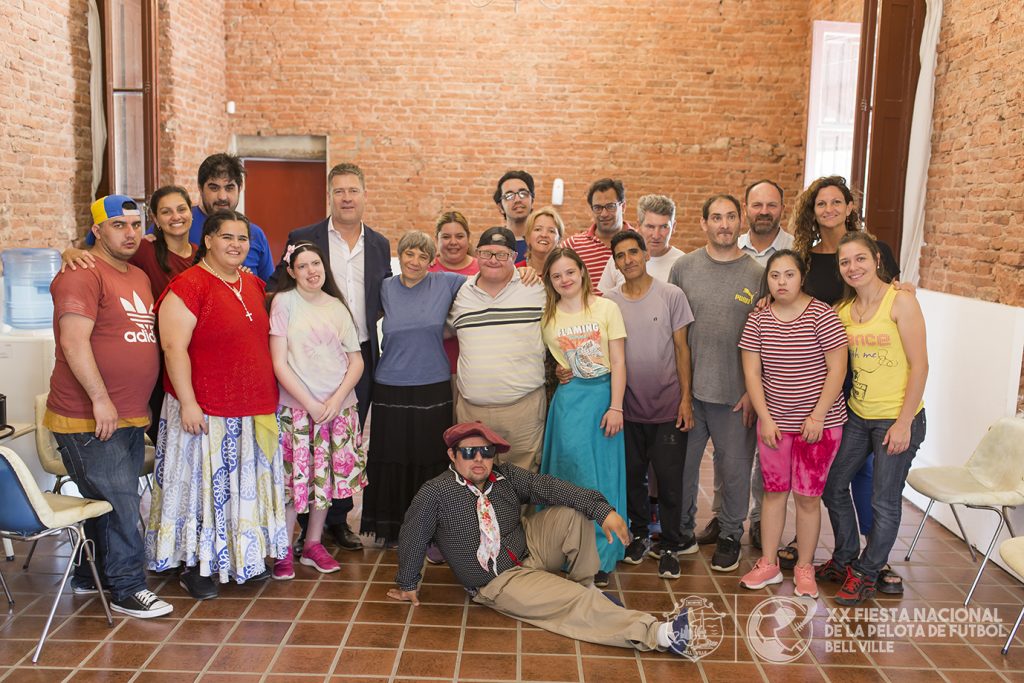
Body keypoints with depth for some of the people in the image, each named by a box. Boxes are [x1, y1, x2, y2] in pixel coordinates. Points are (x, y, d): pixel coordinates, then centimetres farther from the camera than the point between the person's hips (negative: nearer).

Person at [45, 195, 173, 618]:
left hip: (130, 417, 9)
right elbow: (74, 342, -21)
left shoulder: (139, 277, 16)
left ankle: (90, 577, 32)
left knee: (111, 502, 17)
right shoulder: (82, 275, -12)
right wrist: (101, 400, -22)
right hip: (89, 419, -9)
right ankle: (127, 590, 8)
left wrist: (140, 406, 22)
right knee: (119, 503, -4)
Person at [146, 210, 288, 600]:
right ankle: (196, 567, 18)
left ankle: (245, 558, 30)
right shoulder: (188, 286, -12)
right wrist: (187, 403, -21)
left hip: (255, 410, 7)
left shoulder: (253, 285, 10)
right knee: (204, 484, 4)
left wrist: (268, 398, 17)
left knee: (245, 486, 16)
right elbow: (174, 348, -17)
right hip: (205, 411, -7)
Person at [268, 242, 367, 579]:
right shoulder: (284, 302, -2)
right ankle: (284, 550, 11)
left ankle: (313, 544, 23)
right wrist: (311, 404, -11)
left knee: (326, 476, 8)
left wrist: (336, 400, -7)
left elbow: (357, 361, 8)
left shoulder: (337, 307, 9)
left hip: (339, 407, 4)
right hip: (296, 408, -4)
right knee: (294, 476, -4)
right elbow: (279, 364, -7)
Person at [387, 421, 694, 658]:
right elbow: (412, 539, -10)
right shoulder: (435, 494, -20)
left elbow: (546, 487, -15)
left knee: (574, 513, -16)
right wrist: (408, 584, 3)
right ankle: (658, 634, -31)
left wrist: (601, 509, -26)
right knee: (576, 603, -23)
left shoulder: (506, 476, -6)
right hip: (499, 582, -6)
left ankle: (585, 585, 1)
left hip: (529, 547, 6)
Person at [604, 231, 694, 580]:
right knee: (633, 475, 13)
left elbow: (681, 349, -1)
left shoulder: (671, 295, -3)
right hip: (628, 407, 2)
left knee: (669, 478, 3)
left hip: (668, 406, -2)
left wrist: (686, 398, -6)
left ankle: (668, 545, 18)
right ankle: (640, 534, 33)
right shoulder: (609, 302, 2)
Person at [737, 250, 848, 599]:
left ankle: (805, 568, 22)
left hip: (819, 423, -3)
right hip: (774, 422, 3)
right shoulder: (758, 320, -1)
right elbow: (751, 372, -1)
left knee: (807, 497, 6)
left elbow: (837, 369, -11)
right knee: (774, 492, 12)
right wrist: (765, 419, -7)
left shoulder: (822, 316, -10)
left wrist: (817, 417, -14)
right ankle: (768, 564, 25)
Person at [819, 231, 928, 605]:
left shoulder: (900, 300, -13)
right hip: (858, 415, 6)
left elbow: (920, 366, -14)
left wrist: (904, 423, -16)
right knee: (833, 485, 14)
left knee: (885, 501, 6)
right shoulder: (843, 309, 3)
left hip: (897, 419, -6)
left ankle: (866, 573, 25)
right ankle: (844, 560, 35)